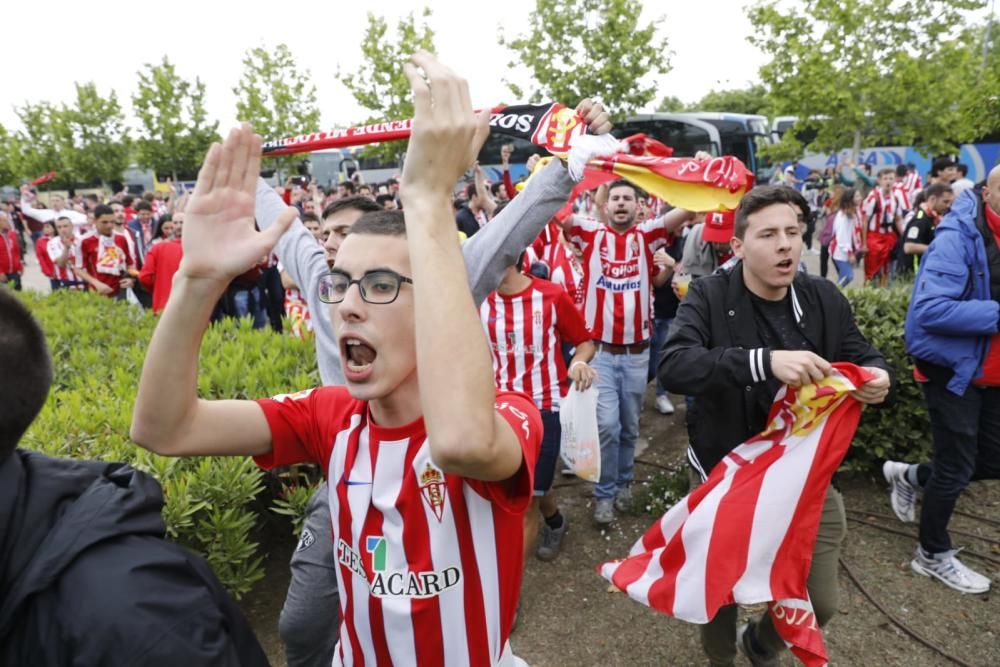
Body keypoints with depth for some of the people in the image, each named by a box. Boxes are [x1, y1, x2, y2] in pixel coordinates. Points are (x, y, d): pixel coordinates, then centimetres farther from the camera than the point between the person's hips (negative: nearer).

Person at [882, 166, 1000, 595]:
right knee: (956, 469, 5)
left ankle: (909, 476, 39)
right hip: (954, 369, -8)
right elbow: (930, 309, -29)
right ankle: (933, 556, 26)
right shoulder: (958, 237, -19)